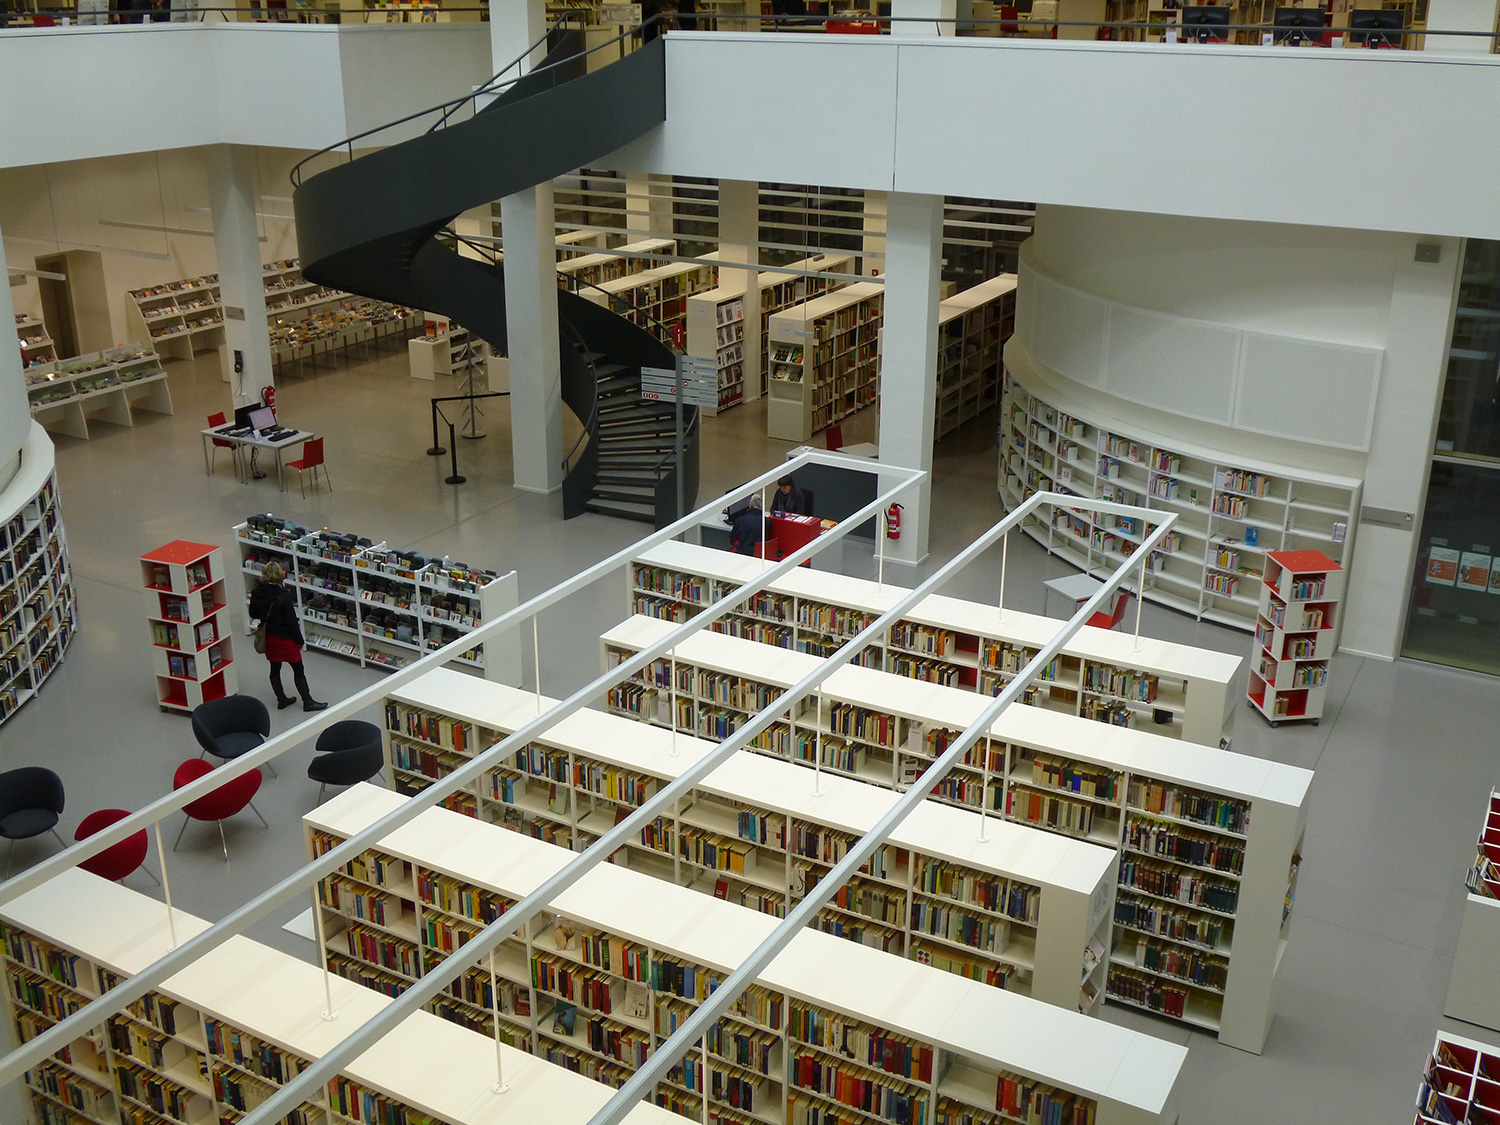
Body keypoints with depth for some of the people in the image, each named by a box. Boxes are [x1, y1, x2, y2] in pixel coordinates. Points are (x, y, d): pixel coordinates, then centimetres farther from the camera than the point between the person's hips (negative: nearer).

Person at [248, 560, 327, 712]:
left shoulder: (256, 593, -8)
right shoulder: (283, 597, -26)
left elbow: (253, 614, 7)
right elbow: (292, 621, -20)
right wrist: (299, 640, -8)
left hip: (268, 637, 6)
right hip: (285, 639, -6)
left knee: (275, 669, 19)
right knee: (298, 670, 7)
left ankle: (281, 700, 30)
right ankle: (308, 702, 15)